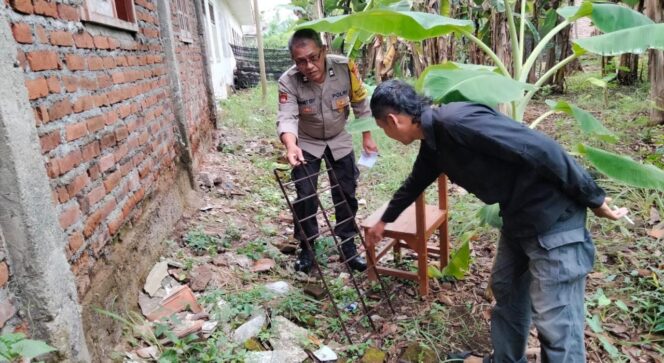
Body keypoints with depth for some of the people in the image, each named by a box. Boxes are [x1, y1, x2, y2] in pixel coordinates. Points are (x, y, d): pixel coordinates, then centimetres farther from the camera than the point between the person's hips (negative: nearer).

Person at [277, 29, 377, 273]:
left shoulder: (345, 67, -23)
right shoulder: (288, 81, -26)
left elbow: (361, 104, -9)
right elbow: (287, 117, -38)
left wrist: (367, 137, -4)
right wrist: (291, 146, -58)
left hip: (339, 140, 2)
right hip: (307, 143, -1)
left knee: (346, 195, 6)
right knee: (305, 196, -2)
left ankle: (348, 245, 23)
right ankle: (307, 248, 17)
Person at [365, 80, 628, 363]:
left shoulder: (456, 121, -27)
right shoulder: (433, 141, 5)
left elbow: (543, 151, -26)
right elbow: (415, 182, 25)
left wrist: (594, 200, -15)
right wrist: (384, 220, 38)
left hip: (553, 219, -10)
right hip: (517, 217, 10)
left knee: (555, 323, -1)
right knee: (505, 288, 23)